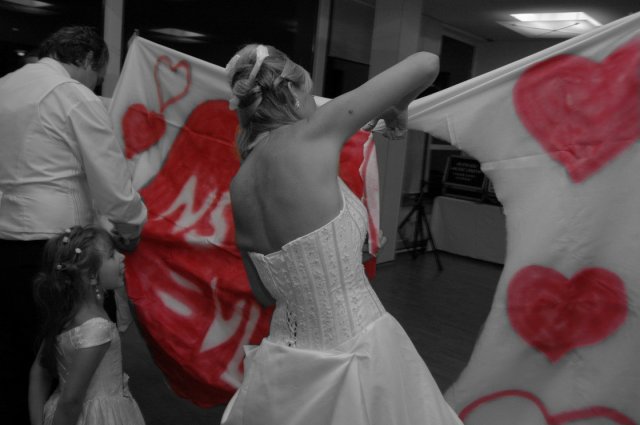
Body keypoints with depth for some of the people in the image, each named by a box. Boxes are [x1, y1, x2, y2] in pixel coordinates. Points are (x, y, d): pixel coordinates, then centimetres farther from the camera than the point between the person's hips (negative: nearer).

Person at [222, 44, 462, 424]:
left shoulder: (239, 187, 2)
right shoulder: (312, 135, -16)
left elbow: (266, 293, 11)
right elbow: (426, 63, -10)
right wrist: (397, 107, 9)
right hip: (359, 360, -5)